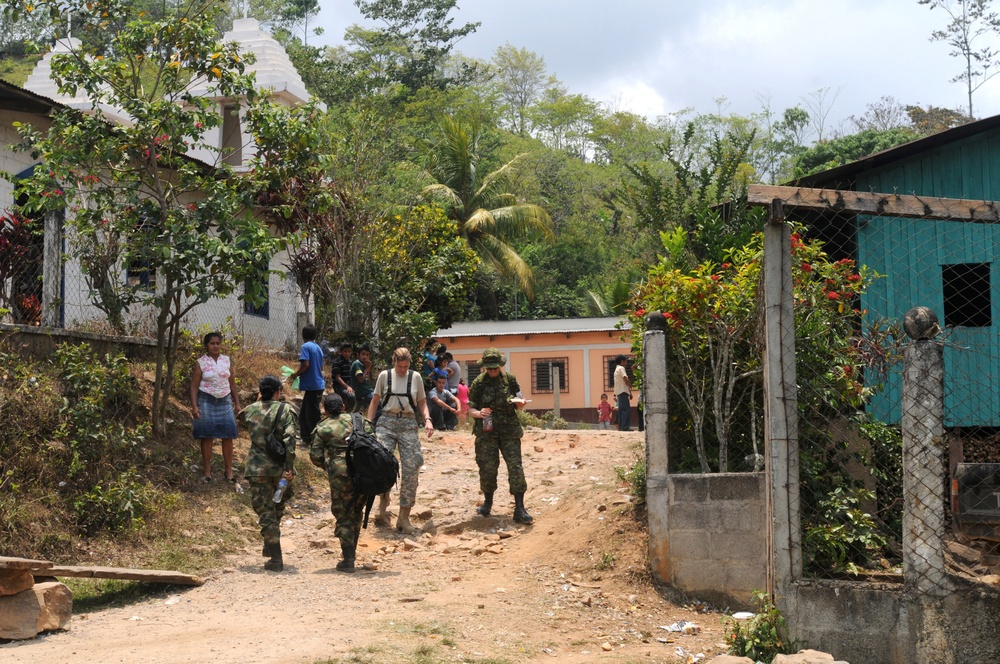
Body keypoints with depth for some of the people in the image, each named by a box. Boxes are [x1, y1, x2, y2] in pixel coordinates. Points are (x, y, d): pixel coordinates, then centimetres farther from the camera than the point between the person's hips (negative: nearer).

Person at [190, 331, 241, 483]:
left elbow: (232, 383, 13)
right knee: (207, 436, 0)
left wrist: (237, 403, 10)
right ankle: (207, 471, 9)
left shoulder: (226, 361, 8)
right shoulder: (200, 363, -3)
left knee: (228, 436, -1)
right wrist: (194, 406, -13)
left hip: (225, 401, 3)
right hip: (206, 401, -3)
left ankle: (229, 470, 5)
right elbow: (194, 386, -4)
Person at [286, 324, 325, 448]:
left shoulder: (306, 347, -10)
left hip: (312, 386, -8)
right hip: (317, 384, 8)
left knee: (312, 416, -2)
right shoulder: (318, 348, 14)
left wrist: (294, 375, -5)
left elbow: (305, 365, -20)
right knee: (304, 414, 17)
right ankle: (307, 439, 20)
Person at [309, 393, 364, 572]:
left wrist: (326, 466, 18)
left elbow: (315, 456, 0)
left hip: (341, 474, -3)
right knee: (357, 512, 20)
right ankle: (352, 550, 31)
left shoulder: (322, 429, 4)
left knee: (343, 516, 5)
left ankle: (348, 560, 1)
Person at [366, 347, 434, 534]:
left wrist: (427, 419, -6)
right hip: (387, 422, -1)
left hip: (408, 424, 1)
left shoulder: (415, 377, 6)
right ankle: (384, 502, 2)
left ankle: (404, 517, 3)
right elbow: (375, 401, 10)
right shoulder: (385, 376, 4)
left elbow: (422, 402, 12)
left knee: (411, 469, -4)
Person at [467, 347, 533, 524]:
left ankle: (519, 510, -7)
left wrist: (520, 402, -10)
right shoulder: (478, 383, -2)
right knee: (488, 468, 2)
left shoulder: (510, 379, 4)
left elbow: (519, 404, 13)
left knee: (515, 467, -8)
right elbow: (470, 409, 1)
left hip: (509, 430, 1)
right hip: (486, 431, -1)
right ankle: (487, 502, 27)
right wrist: (479, 413, -20)